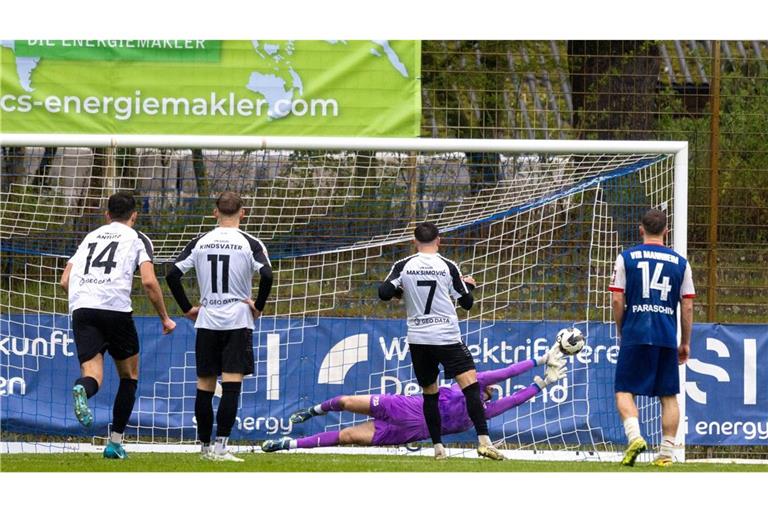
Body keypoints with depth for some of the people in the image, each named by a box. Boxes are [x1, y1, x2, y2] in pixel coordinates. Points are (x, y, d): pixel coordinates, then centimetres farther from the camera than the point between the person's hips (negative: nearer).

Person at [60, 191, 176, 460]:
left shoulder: (90, 237, 26)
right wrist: (165, 318, 9)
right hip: (116, 307, -3)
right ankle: (115, 442, 11)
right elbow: (149, 282, -1)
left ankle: (82, 390, -45)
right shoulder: (137, 238, 13)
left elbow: (65, 281, 20)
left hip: (81, 307, 3)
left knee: (92, 373, -6)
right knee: (129, 375, 16)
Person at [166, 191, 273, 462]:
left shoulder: (200, 242, 5)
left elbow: (173, 274, 0)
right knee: (232, 385, -6)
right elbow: (266, 276, -17)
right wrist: (258, 306, -3)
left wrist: (187, 308, 8)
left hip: (206, 321, 3)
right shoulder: (250, 244, -4)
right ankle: (220, 446, -15)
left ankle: (204, 446, 17)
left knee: (205, 386, 10)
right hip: (238, 321, -3)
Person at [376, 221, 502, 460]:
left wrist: (399, 291, 16)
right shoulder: (448, 267, -2)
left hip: (418, 339, 3)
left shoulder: (403, 266, 1)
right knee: (470, 384, -9)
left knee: (429, 393, 16)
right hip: (447, 337, -3)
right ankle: (483, 441, -23)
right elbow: (467, 302, 3)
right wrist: (469, 284, 24)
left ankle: (438, 447, 13)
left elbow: (384, 293, -6)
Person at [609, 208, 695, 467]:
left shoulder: (626, 258, 3)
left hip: (635, 336, -2)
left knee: (624, 390, 3)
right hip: (668, 338, 2)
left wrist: (621, 333, 11)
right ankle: (666, 452, 6)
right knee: (668, 396, 9)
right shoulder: (680, 262, 8)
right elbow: (687, 306, 7)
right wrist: (685, 343, 14)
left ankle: (634, 436, -20)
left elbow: (618, 301, -1)